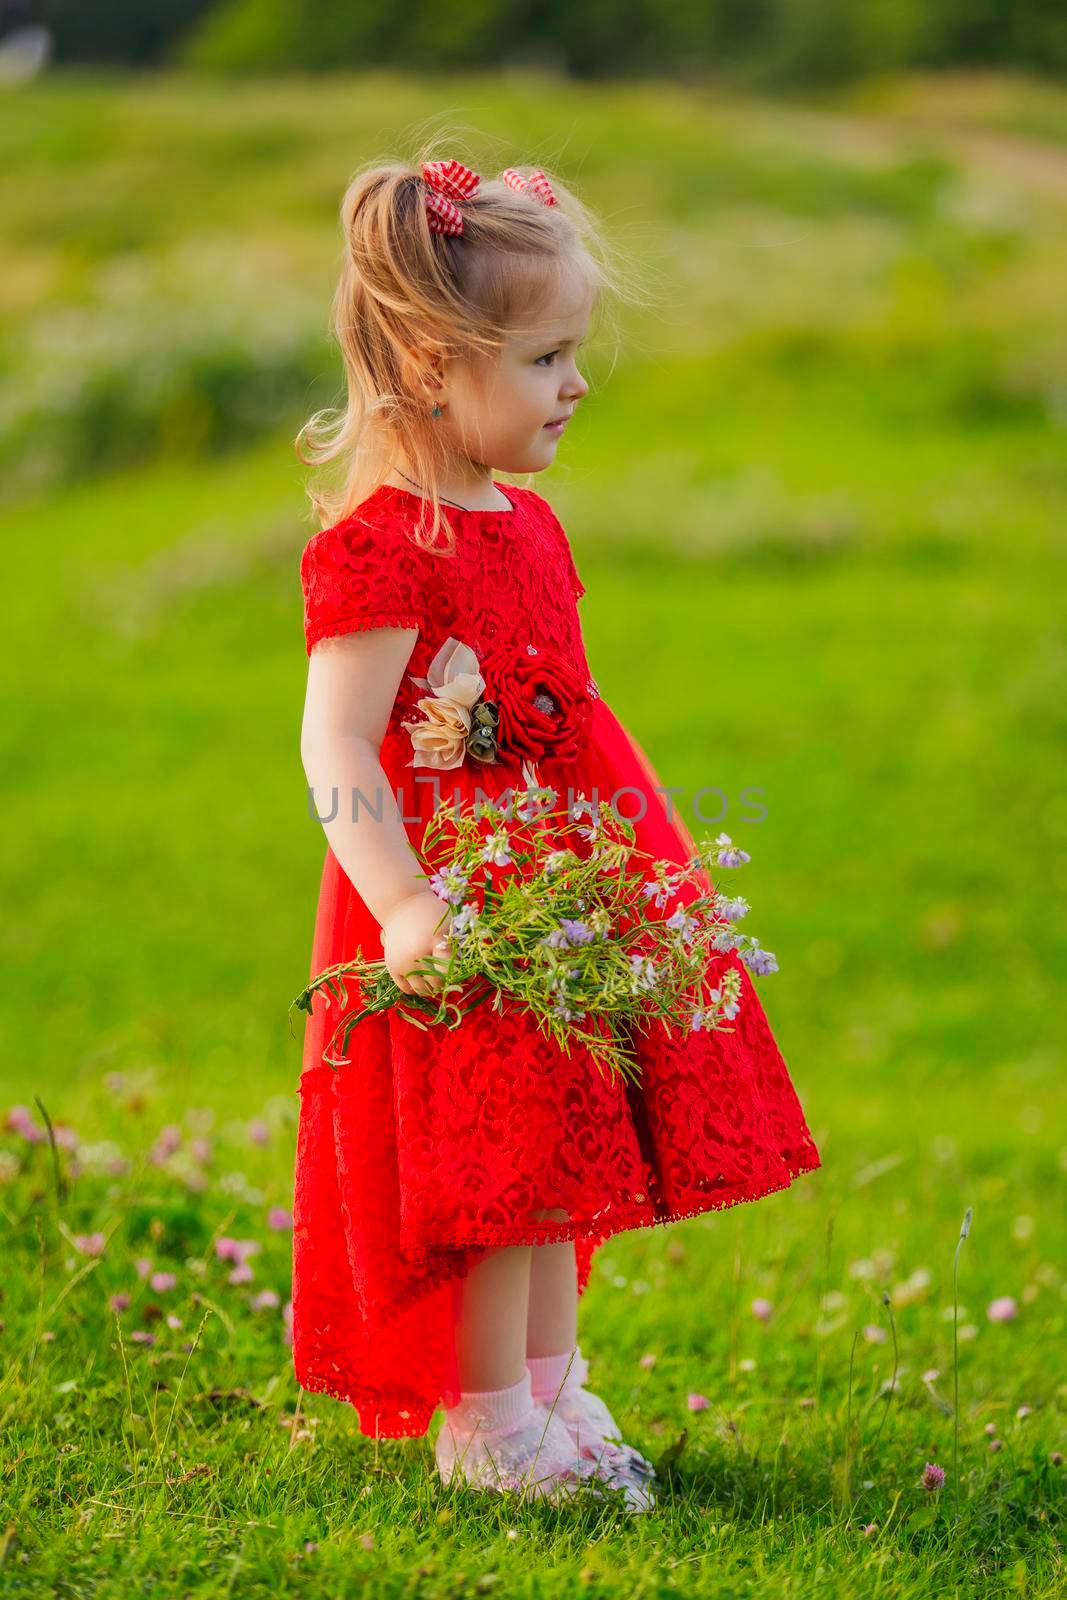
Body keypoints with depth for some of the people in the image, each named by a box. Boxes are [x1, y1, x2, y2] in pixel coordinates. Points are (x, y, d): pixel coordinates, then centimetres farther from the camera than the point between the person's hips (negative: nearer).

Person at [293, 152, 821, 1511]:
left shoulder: (525, 528, 10)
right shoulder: (379, 551, -19)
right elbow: (334, 748, -24)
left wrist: (652, 866, 22)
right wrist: (404, 908, -33)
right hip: (462, 909, -9)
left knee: (561, 1154, 15)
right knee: (499, 1159, -3)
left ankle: (551, 1389, 27)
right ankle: (484, 1426, 11)